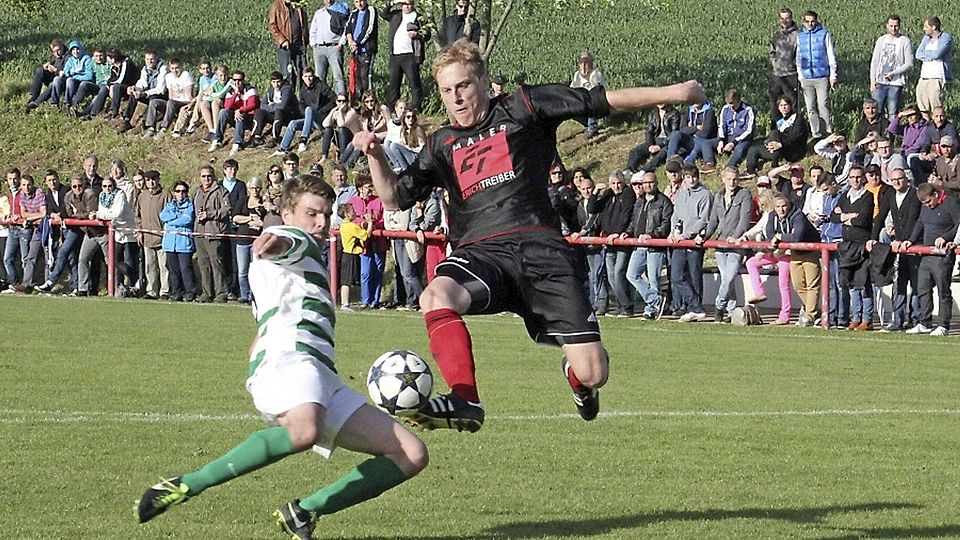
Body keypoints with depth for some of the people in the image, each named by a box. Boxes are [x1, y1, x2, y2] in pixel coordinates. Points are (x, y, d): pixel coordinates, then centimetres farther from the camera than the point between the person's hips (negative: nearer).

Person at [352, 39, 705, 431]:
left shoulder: (522, 110, 11)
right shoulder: (442, 145, 22)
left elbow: (604, 101, 7)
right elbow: (395, 198, 25)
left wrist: (671, 93, 0)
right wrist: (375, 156, 7)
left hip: (539, 245, -2)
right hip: (479, 253, 2)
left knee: (592, 374, -9)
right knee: (435, 296, -36)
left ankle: (577, 376, 30)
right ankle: (465, 401, -36)